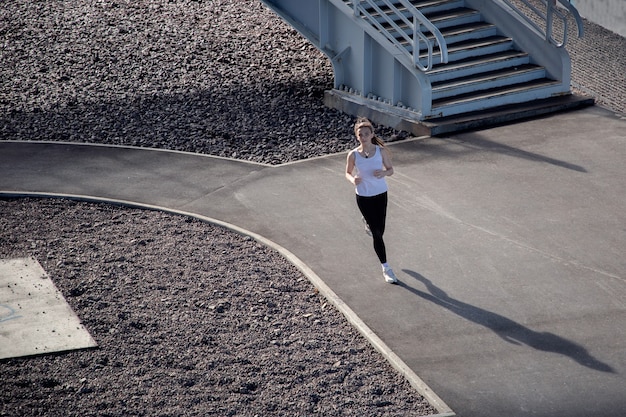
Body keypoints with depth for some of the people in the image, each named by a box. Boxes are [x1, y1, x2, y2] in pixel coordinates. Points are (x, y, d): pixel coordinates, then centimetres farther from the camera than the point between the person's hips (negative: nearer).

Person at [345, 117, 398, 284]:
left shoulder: (381, 151, -12)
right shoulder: (353, 155, -13)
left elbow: (390, 169, -1)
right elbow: (348, 173, 1)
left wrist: (383, 173, -24)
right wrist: (353, 180, -22)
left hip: (381, 194, 2)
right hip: (363, 197, -2)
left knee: (380, 230, 14)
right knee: (377, 234, -1)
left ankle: (368, 224, 53)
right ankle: (385, 268, 10)